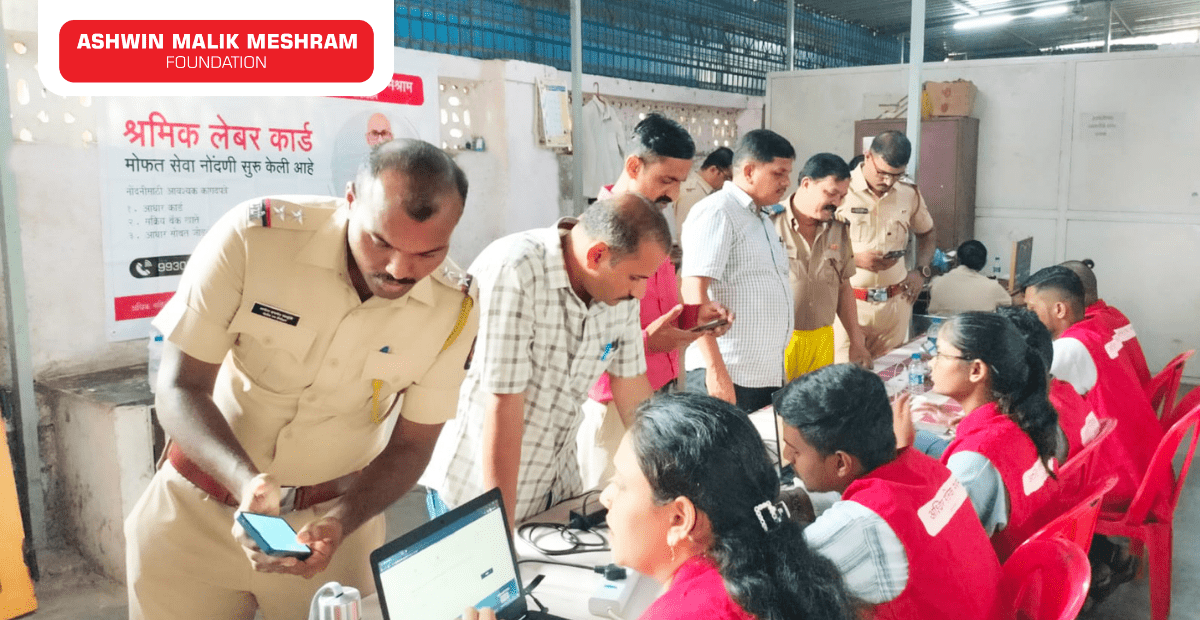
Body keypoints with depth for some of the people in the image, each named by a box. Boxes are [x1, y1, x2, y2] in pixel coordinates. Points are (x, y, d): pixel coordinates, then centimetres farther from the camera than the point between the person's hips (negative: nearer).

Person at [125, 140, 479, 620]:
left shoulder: (454, 308, -16)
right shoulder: (253, 236, -23)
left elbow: (411, 444, -7)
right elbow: (179, 388, -17)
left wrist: (339, 524, -23)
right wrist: (246, 481, -33)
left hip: (337, 514, 1)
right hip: (198, 510, 0)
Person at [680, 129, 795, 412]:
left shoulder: (763, 219, 18)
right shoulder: (716, 212, -10)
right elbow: (694, 293, -19)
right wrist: (716, 370, -24)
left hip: (769, 375, 9)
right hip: (727, 377, -9)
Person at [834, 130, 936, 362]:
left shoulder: (909, 195, 8)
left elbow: (927, 233, 25)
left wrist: (921, 271, 10)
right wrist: (856, 259, -19)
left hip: (896, 302, 5)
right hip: (850, 301, -4)